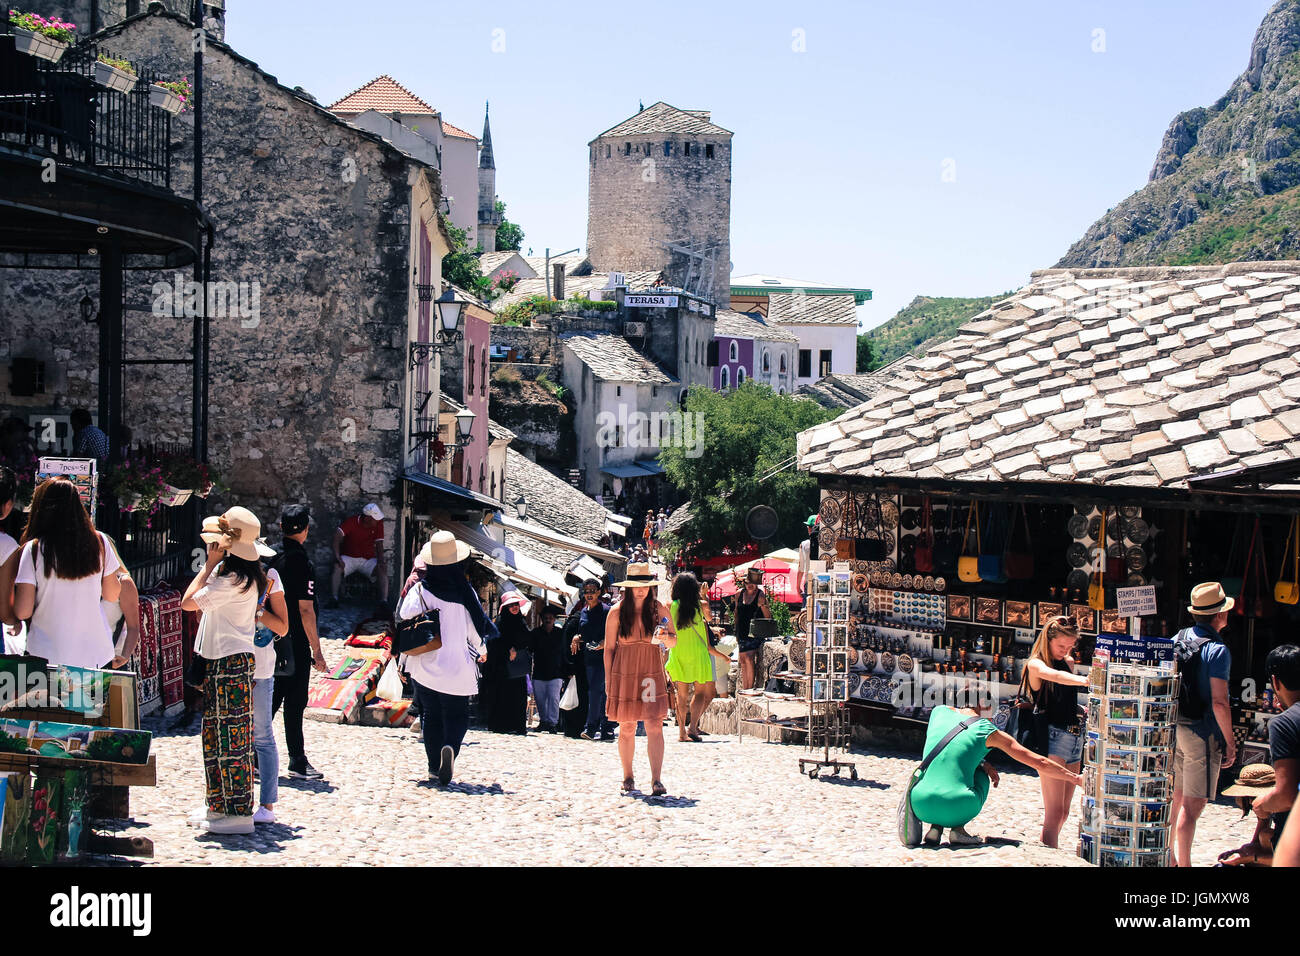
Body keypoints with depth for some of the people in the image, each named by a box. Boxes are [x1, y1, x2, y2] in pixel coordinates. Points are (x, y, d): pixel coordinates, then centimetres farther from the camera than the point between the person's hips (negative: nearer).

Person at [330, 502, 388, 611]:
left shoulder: (378, 524, -2)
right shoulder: (351, 522, -11)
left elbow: (379, 544, -2)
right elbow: (337, 535, -23)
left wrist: (381, 560, -22)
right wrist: (337, 557, -34)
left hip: (368, 560, 1)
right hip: (349, 558, -1)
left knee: (382, 569, -28)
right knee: (337, 567, -32)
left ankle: (384, 602, -41)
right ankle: (334, 599, -39)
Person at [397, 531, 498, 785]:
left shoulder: (419, 590, -6)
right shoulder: (465, 592, -6)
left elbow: (403, 620, -14)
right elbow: (477, 627, 0)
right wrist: (481, 650, 19)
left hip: (425, 666, 1)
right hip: (458, 667, -1)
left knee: (431, 715, 14)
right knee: (457, 715, 8)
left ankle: (435, 764, 10)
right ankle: (450, 747, -21)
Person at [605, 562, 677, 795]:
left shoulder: (659, 610, 3)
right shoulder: (616, 612, 1)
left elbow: (674, 640, 11)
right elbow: (609, 648, 5)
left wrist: (665, 638, -12)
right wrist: (608, 680, 2)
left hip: (651, 673, 0)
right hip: (624, 673, 0)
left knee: (654, 726, -11)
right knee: (627, 728, 6)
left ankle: (657, 780, -14)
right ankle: (628, 777, 22)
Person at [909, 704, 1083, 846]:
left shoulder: (939, 711, 16)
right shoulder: (988, 731, 8)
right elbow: (1040, 764, 14)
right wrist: (1076, 778, 27)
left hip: (921, 806, 3)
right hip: (957, 808, -3)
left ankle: (935, 827, 13)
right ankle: (957, 829, 8)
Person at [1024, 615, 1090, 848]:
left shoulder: (1069, 662, 15)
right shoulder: (1035, 664, -7)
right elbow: (1056, 676, -30)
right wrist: (1087, 681, -46)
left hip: (1074, 737, 8)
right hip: (1052, 737, -8)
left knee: (1063, 812, 10)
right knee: (1054, 812, -13)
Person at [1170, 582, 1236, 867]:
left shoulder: (1178, 638, 6)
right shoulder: (1217, 650, -16)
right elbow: (1219, 702, -21)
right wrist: (1230, 741, -11)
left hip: (1174, 727, 8)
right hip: (1202, 732, -7)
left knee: (1176, 798, 17)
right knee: (1193, 804, -4)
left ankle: (1169, 858, 24)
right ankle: (1184, 864, -3)